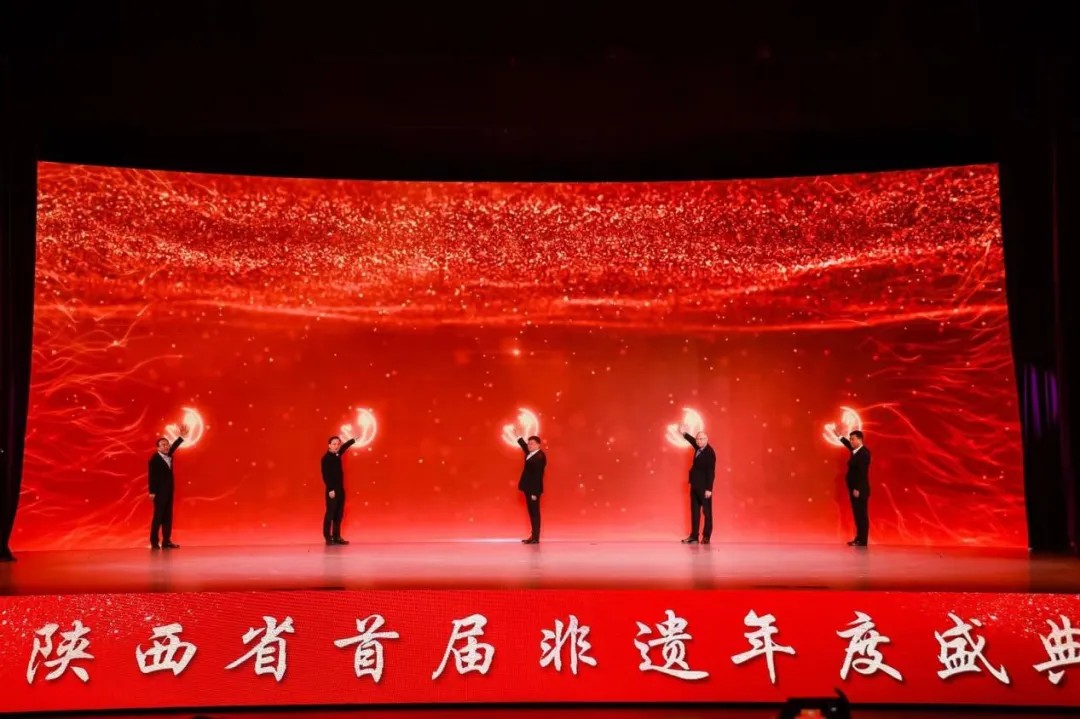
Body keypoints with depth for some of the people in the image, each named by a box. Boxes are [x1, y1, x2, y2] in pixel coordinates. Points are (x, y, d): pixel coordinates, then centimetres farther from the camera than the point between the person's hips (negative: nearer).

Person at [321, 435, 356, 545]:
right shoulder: (326, 458, -13)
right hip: (332, 490, -8)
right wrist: (330, 489, -21)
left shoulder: (337, 455, 10)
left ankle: (336, 537, 15)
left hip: (340, 489, 8)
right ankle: (328, 538, 0)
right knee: (330, 514, -4)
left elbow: (345, 446, 29)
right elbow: (325, 475, -18)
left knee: (339, 514, 10)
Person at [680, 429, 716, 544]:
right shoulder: (698, 448, 6)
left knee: (707, 512, 2)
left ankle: (706, 536, 8)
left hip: (704, 487, -8)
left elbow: (711, 472, -18)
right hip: (695, 486, 8)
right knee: (694, 511, 9)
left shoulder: (710, 453, -16)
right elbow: (693, 440, 30)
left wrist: (709, 489, -21)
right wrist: (684, 433, 19)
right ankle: (694, 536, 12)